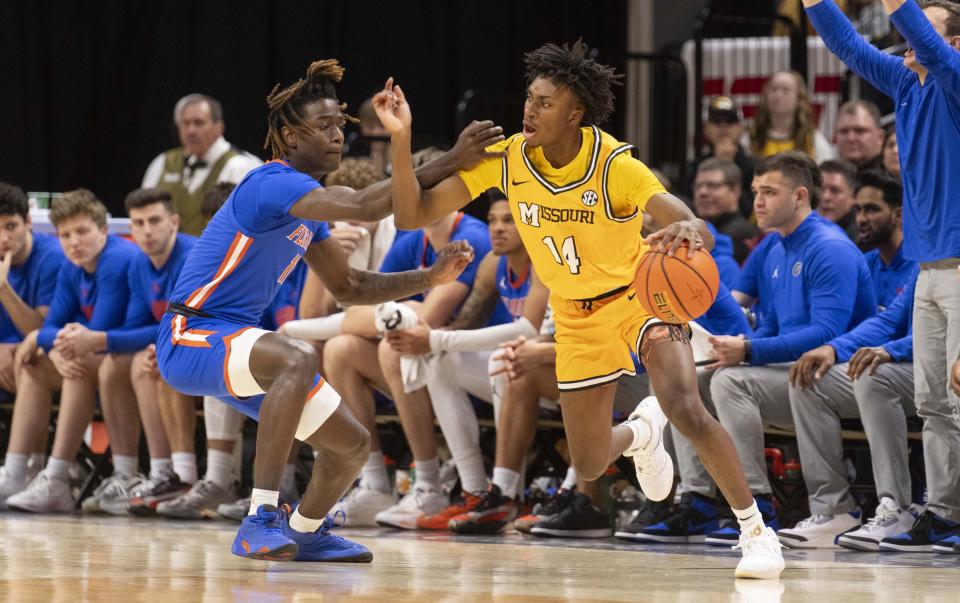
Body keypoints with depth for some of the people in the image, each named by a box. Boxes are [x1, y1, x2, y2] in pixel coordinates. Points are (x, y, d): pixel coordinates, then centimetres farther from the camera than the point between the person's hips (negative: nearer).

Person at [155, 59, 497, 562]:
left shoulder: (306, 203, 11)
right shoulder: (272, 185, -20)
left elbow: (349, 286, 19)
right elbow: (363, 207, -33)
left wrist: (430, 278, 5)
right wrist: (450, 162, -33)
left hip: (234, 342, 10)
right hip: (189, 337, -10)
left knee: (352, 445, 10)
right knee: (299, 359, -39)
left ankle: (305, 532, 38)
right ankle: (261, 521, -37)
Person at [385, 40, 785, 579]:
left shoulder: (614, 166, -28)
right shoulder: (504, 159, -17)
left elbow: (699, 231, -38)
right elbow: (412, 215, -16)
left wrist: (690, 232, -63)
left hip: (640, 292, -4)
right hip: (577, 316, 4)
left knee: (686, 410, -30)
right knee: (589, 466, 8)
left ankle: (756, 532, -14)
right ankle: (641, 431, 45)